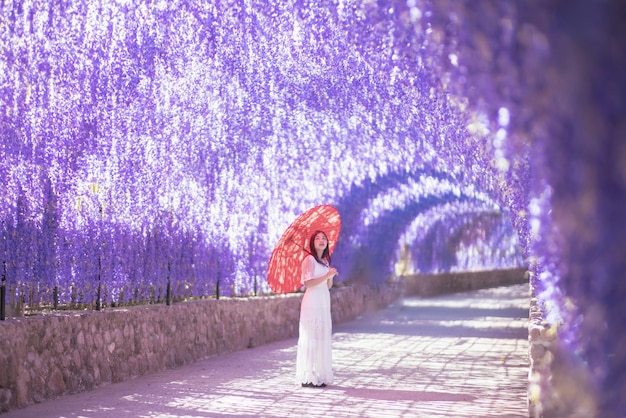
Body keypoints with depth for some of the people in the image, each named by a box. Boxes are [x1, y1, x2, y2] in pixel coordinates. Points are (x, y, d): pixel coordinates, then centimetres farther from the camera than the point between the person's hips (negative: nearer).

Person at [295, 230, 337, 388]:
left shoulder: (325, 261, 16)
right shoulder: (309, 259, -8)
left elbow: (329, 285, 16)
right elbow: (307, 283, -16)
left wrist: (331, 276, -3)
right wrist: (326, 275, -18)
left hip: (324, 301, 8)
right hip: (312, 300, -8)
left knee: (323, 338, 8)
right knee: (311, 338, -8)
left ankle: (320, 375, 14)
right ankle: (309, 378, -5)